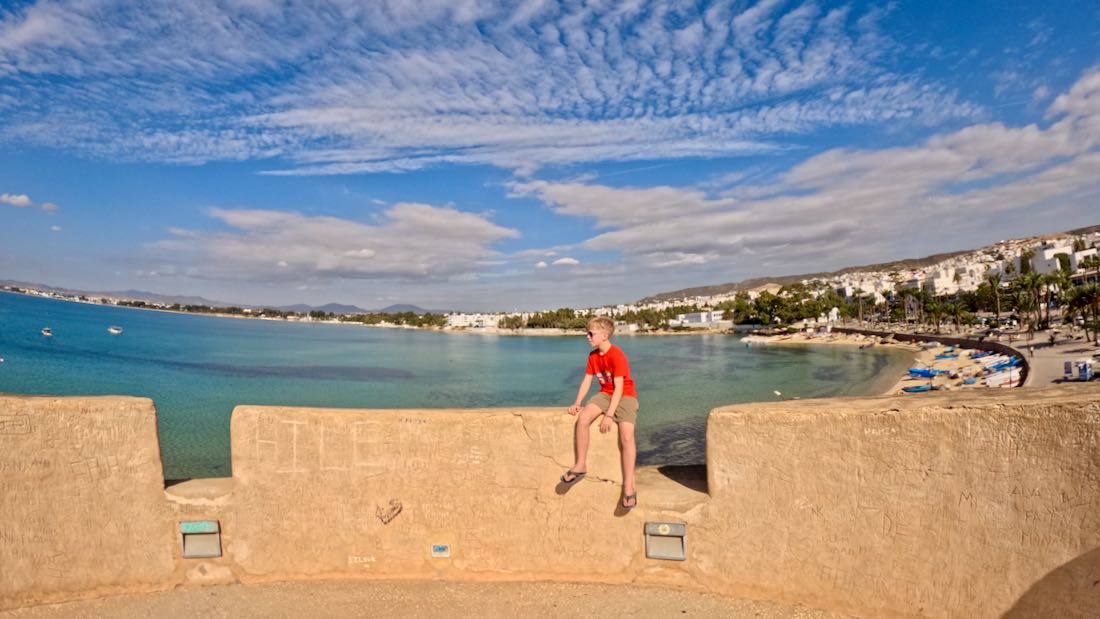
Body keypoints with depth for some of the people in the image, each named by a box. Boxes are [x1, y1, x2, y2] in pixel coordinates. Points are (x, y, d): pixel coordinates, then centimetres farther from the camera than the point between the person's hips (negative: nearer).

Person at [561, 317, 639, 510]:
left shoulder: (617, 356, -20)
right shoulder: (593, 356, 3)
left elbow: (619, 388, -23)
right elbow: (587, 380, 6)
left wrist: (609, 415, -27)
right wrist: (577, 403, -9)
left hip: (625, 395, -6)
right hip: (605, 394, 6)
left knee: (626, 436, -26)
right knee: (583, 417, -22)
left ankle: (628, 486, -21)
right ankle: (581, 465, -8)